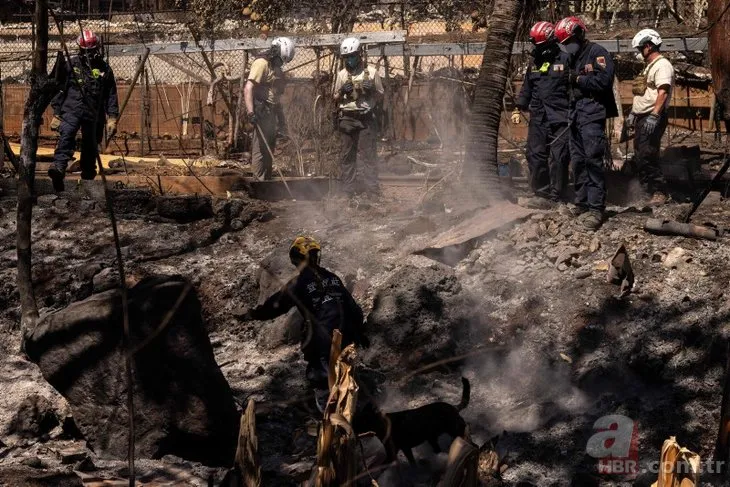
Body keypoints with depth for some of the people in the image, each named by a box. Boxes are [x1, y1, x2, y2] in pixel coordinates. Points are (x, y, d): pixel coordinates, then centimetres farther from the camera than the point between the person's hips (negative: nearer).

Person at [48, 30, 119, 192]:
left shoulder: (104, 69, 8)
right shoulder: (71, 65, 5)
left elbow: (111, 95, 10)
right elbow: (59, 90, 8)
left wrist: (112, 118, 2)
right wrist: (56, 114, 5)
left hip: (93, 114, 3)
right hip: (71, 110, -3)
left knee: (91, 145, 10)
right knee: (66, 136, -26)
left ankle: (88, 175, 25)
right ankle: (58, 168, -44)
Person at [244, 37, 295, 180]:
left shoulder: (275, 67, 18)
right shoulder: (262, 63, -12)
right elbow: (248, 88, -23)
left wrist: (280, 114, 27)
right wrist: (250, 112, -32)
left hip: (271, 113, 10)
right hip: (261, 112, -10)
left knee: (269, 148, 13)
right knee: (261, 148, -9)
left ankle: (267, 179, 20)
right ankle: (259, 181, -8)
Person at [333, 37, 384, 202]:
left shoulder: (371, 72, 4)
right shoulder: (341, 75, 11)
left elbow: (381, 97, 10)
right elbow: (336, 99, 16)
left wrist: (372, 90, -11)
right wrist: (342, 91, -5)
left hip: (366, 118, -2)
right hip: (347, 118, 2)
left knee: (368, 154, -6)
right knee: (347, 156, 3)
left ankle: (372, 189, -5)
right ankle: (348, 190, 7)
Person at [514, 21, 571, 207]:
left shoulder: (564, 60, -3)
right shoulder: (535, 62, 17)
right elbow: (527, 88, 25)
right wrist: (519, 108, 18)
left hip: (560, 119, -6)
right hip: (538, 118, 6)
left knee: (558, 158, -6)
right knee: (535, 156, 2)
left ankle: (556, 197, 0)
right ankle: (542, 194, 10)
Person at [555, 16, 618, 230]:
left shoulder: (597, 53, -6)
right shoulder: (574, 58, 20)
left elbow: (604, 80, -18)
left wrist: (578, 79, -10)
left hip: (592, 115, -9)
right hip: (575, 115, 9)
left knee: (593, 160, -14)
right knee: (578, 161, 9)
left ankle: (596, 209, -18)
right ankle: (582, 203, 16)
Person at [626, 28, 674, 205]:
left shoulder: (662, 65, -11)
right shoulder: (649, 66, 21)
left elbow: (663, 93, -22)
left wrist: (654, 116, -28)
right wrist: (633, 114, 23)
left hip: (653, 118, -10)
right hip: (642, 118, 10)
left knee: (648, 157, -14)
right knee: (639, 157, 10)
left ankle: (659, 192, -10)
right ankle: (646, 190, 17)